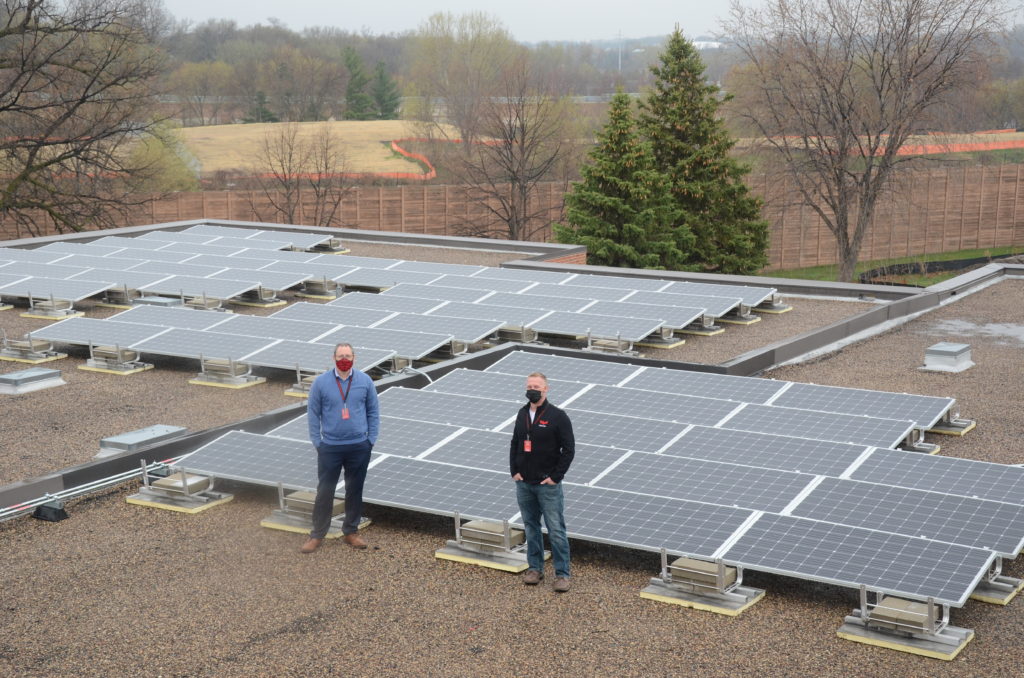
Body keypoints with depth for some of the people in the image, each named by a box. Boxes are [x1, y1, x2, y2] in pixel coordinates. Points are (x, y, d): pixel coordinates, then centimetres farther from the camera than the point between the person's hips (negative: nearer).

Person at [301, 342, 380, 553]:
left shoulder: (365, 381, 0)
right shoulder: (321, 382, -5)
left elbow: (373, 412, 5)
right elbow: (313, 414, 0)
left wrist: (371, 440, 1)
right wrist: (317, 442, -3)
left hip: (359, 447, 2)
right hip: (330, 447, -2)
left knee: (355, 491, 10)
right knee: (324, 491, 1)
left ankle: (351, 532, 23)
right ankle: (317, 535, 10)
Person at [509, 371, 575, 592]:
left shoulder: (557, 416, -9)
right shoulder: (522, 414, 9)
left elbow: (569, 449, -9)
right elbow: (515, 444, 17)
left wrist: (555, 477, -11)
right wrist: (514, 471, 5)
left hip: (548, 485, -5)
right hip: (524, 483, 6)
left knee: (556, 530, -3)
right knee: (531, 527, 13)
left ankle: (562, 574, 3)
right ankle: (535, 568, 24)